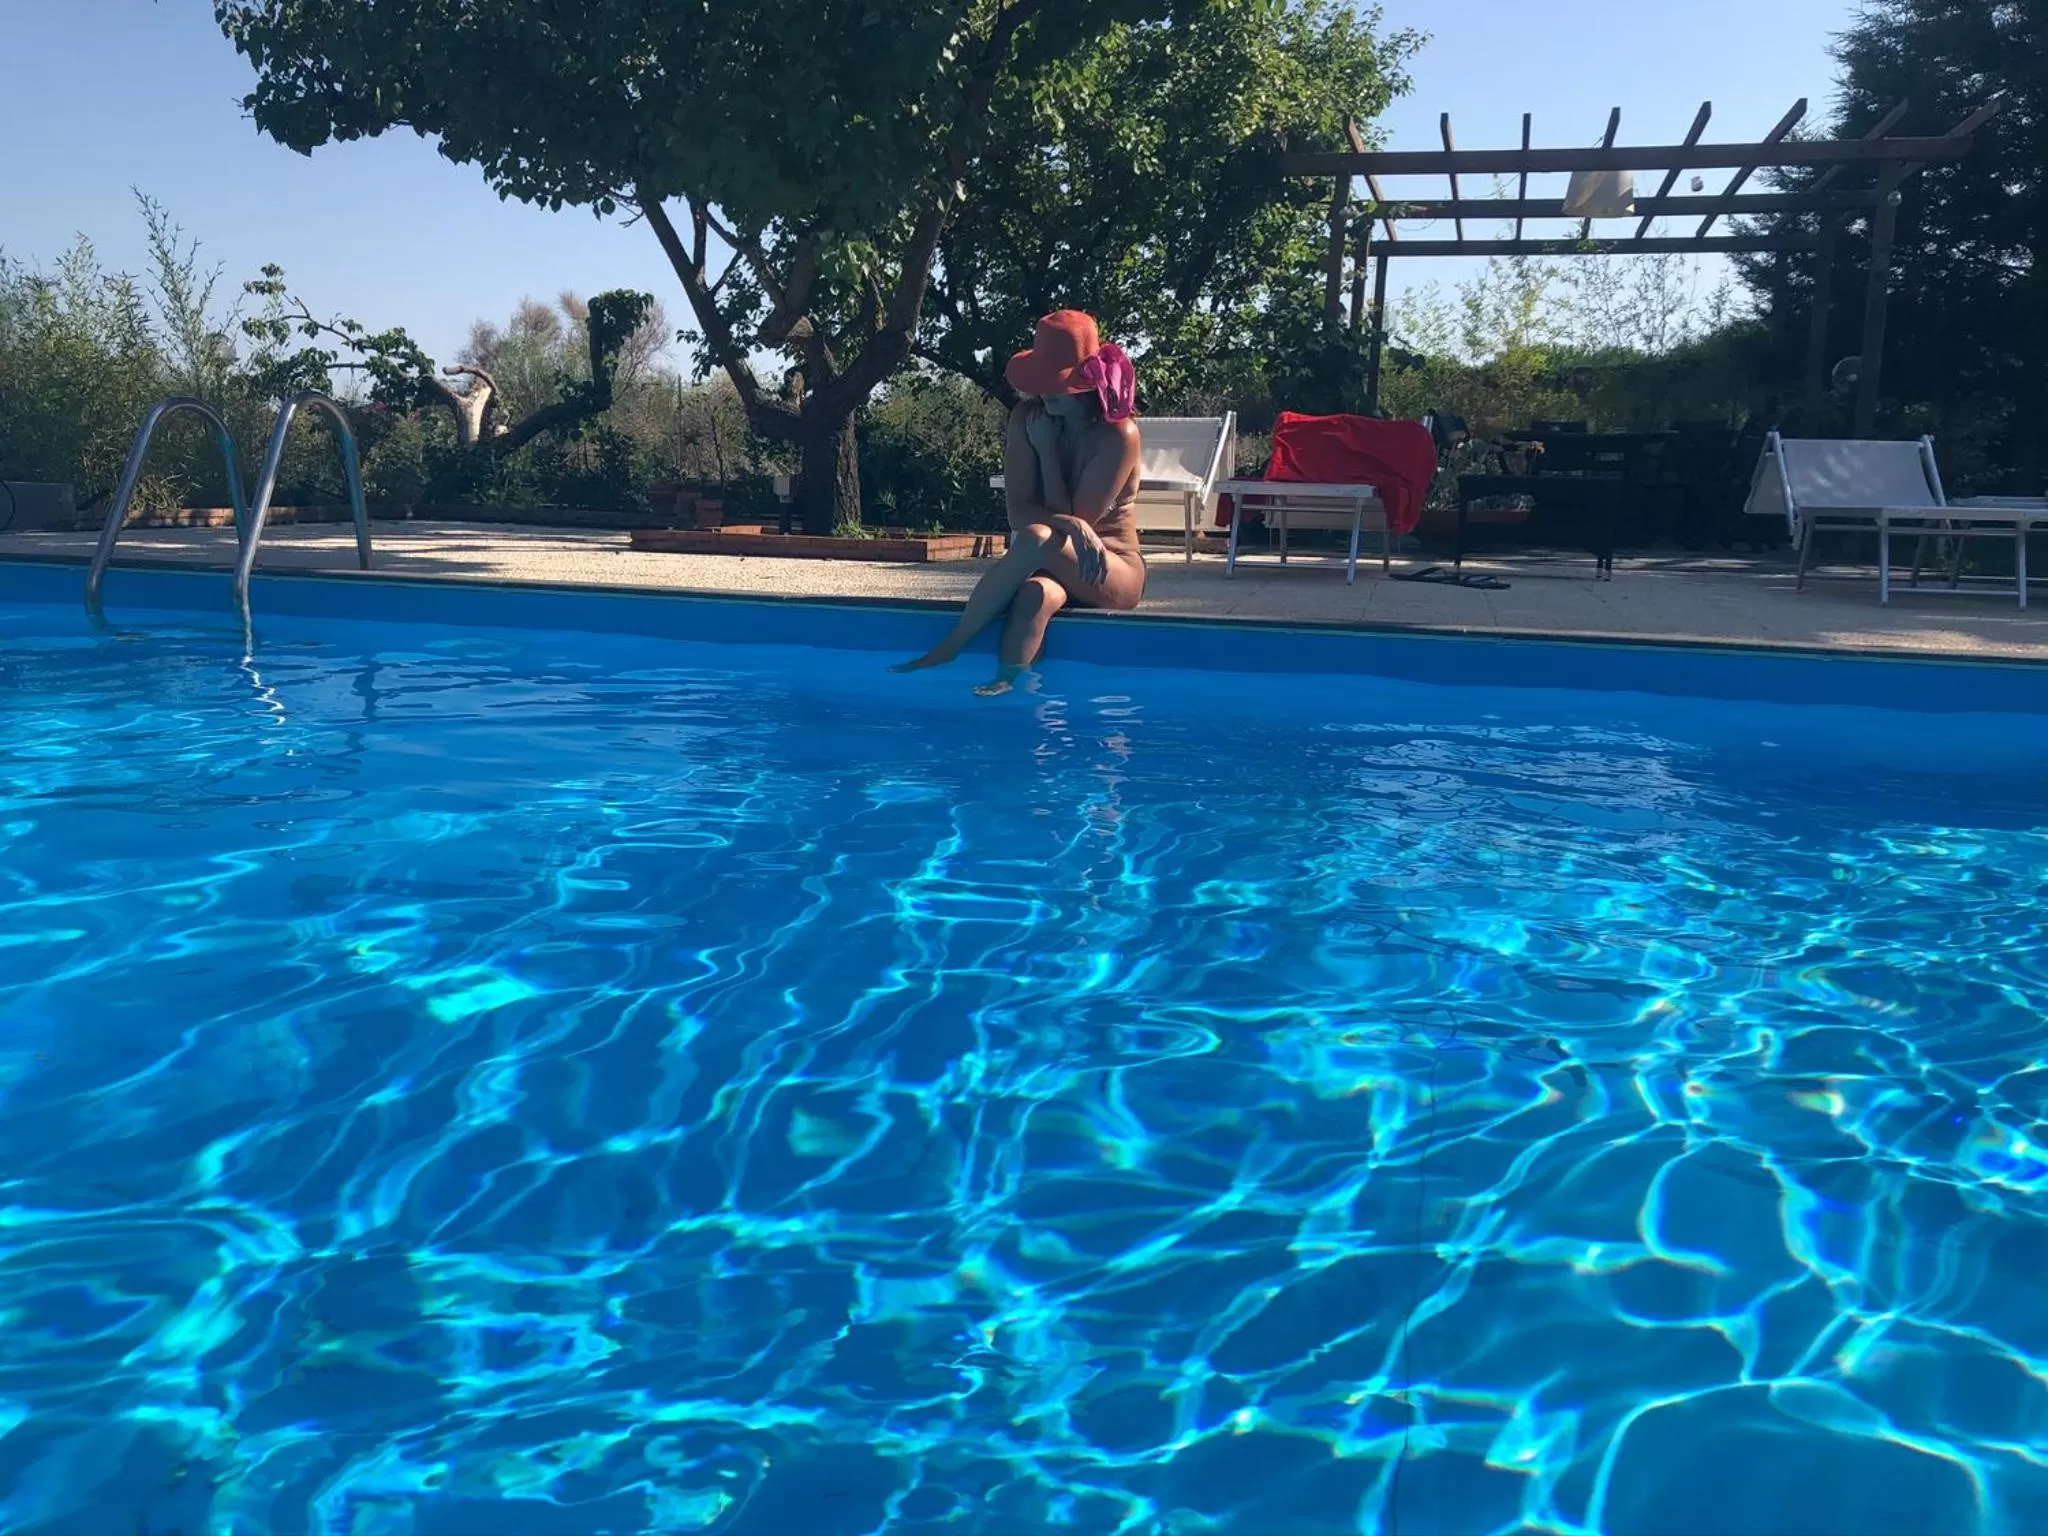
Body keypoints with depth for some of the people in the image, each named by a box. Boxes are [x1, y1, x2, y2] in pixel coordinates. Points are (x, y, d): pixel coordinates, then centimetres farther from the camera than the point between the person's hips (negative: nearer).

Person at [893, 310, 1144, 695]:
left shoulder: (1118, 434, -15)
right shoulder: (1027, 418, -3)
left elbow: (1078, 518, -16)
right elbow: (1019, 512, -10)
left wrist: (1047, 449, -17)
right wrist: (1071, 526, -30)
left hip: (1114, 573, -3)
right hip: (1047, 567, 3)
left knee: (1036, 538, -36)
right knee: (1035, 594, -38)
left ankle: (947, 649, -34)